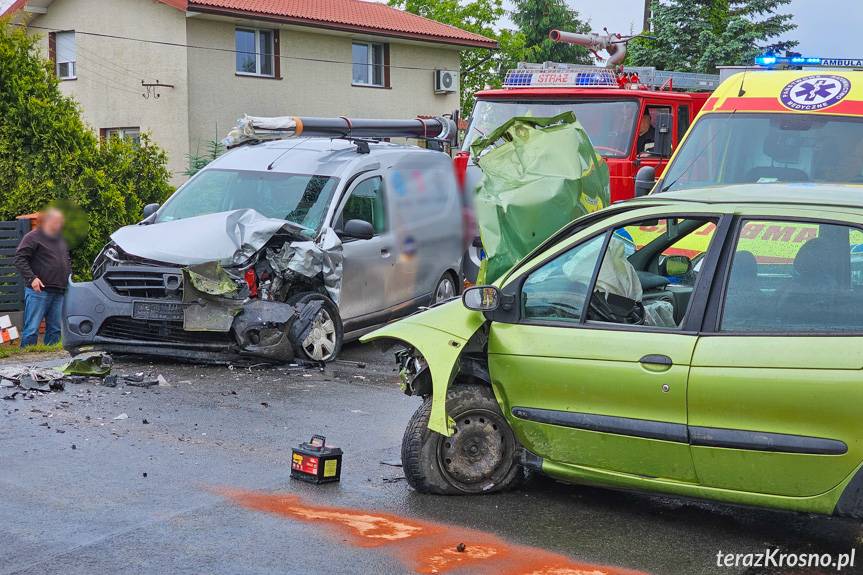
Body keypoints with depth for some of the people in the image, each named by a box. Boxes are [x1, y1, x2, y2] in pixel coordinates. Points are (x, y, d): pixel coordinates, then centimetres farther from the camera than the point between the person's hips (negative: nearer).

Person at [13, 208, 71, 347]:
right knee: (32, 328, -7)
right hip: (39, 290, -7)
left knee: (55, 328, 9)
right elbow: (20, 259, -9)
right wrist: (31, 278, -18)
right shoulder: (33, 237, -3)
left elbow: (67, 261, 30)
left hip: (59, 292, 7)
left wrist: (69, 278, 17)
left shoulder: (61, 239, 19)